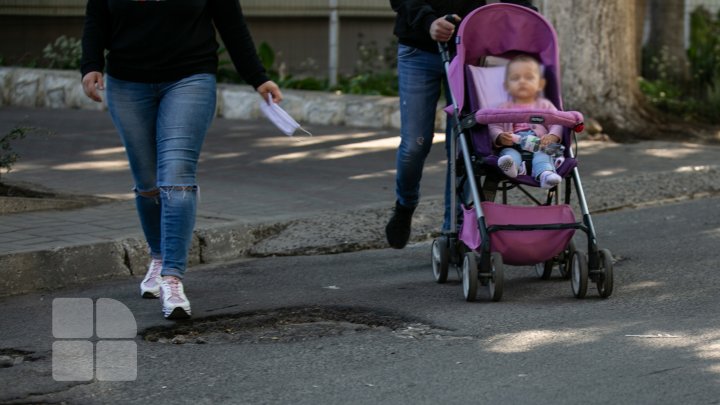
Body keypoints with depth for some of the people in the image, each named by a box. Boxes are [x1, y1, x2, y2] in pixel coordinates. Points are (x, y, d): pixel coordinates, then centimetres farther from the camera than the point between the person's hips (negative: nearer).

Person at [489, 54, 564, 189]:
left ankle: (545, 174, -66)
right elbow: (494, 127, 10)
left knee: (542, 156, -35)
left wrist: (552, 136, -14)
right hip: (512, 146, 1)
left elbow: (557, 124, 10)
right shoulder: (503, 109, 24)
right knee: (508, 152, -33)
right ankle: (510, 166, -67)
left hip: (539, 148, -1)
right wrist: (501, 137, -14)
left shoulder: (545, 106, 23)